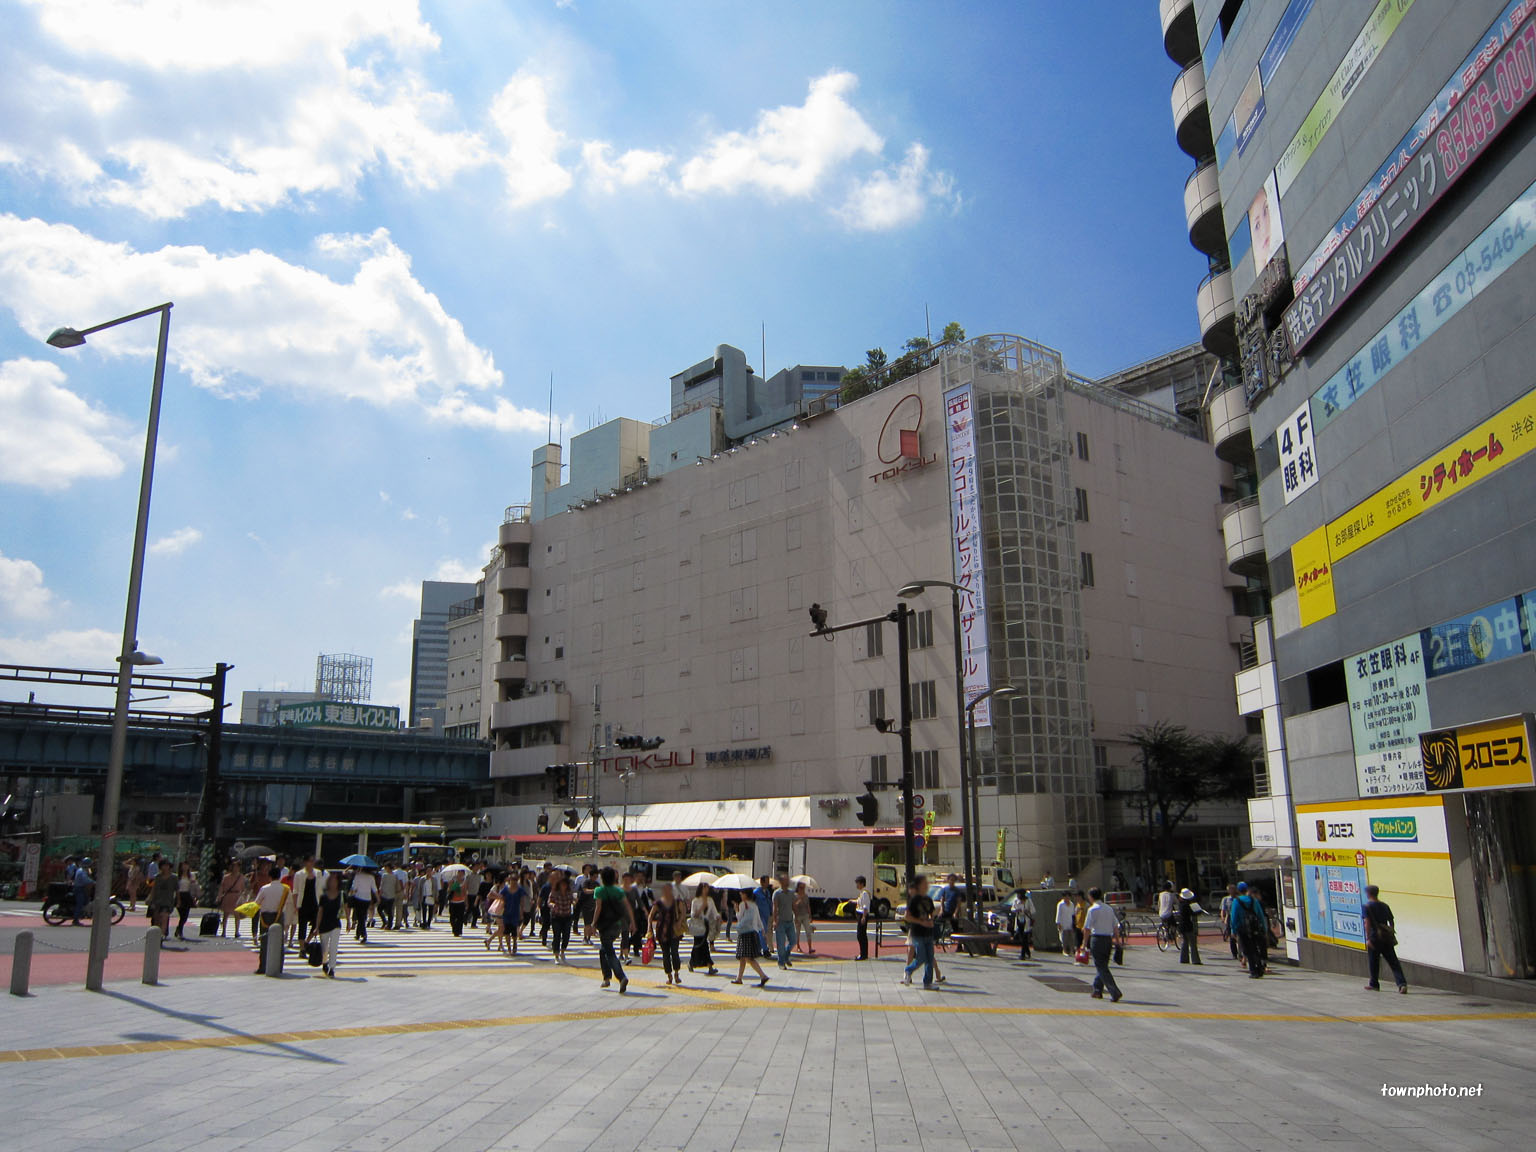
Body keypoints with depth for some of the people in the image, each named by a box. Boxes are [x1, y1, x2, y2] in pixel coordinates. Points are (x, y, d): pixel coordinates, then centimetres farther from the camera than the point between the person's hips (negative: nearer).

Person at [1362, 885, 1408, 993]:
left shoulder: (1367, 906, -8)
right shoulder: (1385, 906, 9)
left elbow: (1367, 923, -15)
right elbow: (1391, 922, 12)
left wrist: (1368, 938, -14)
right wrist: (1391, 934, 22)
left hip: (1374, 937, -4)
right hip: (1386, 938, 4)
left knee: (1373, 962, 9)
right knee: (1393, 962, 4)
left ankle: (1374, 984, 18)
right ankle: (1402, 983, -10)